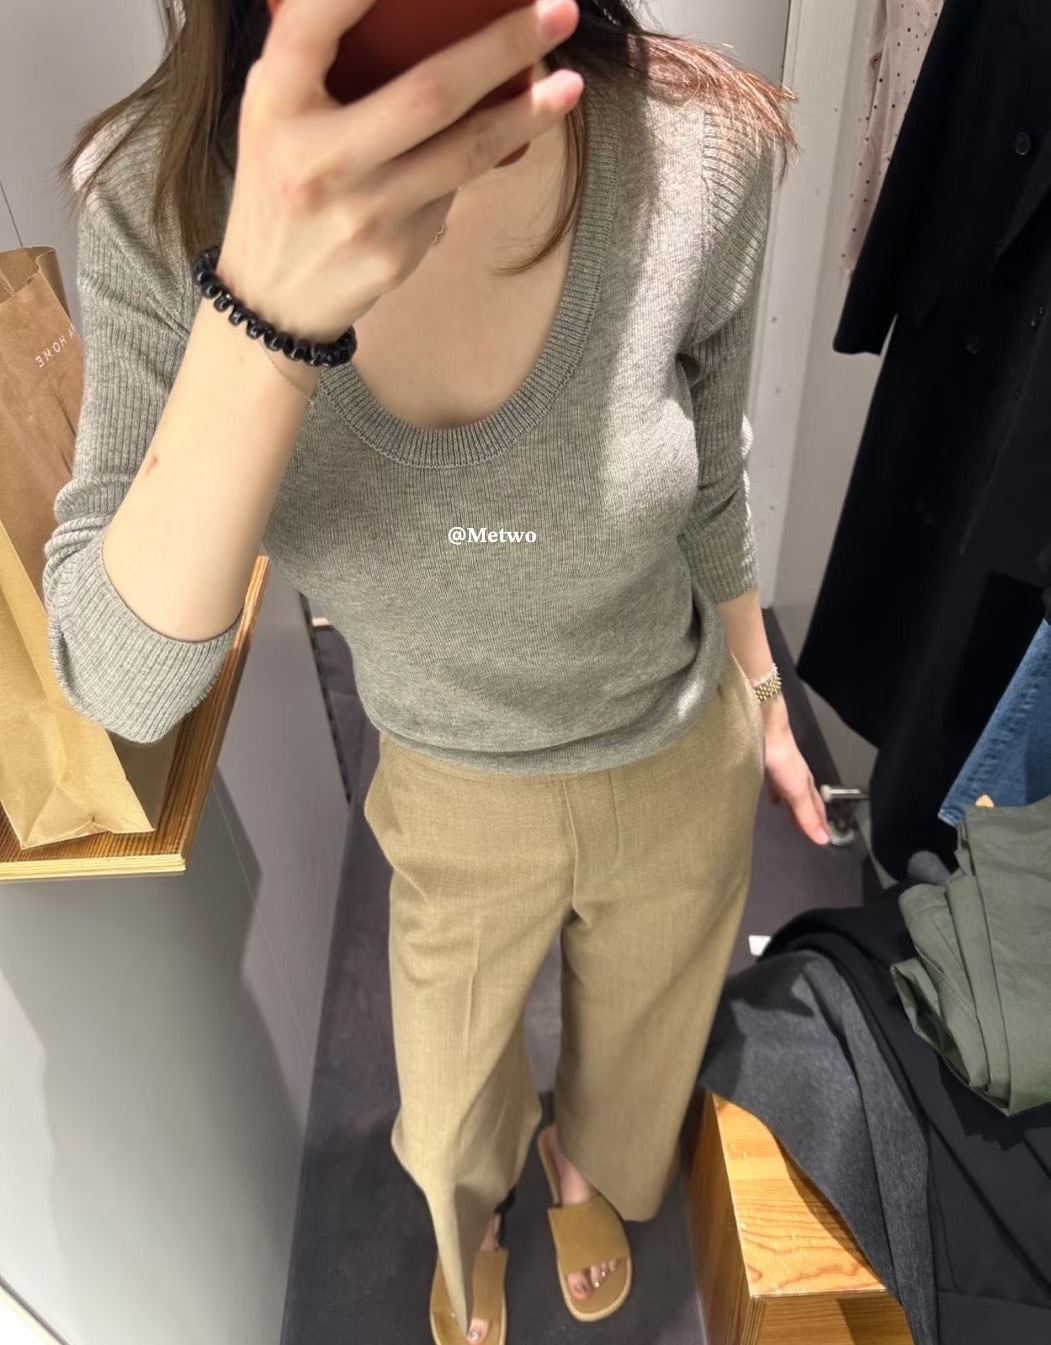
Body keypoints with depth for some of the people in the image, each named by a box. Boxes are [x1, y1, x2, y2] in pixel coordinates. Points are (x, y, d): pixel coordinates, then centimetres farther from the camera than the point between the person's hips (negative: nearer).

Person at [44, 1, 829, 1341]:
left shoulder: (697, 153, -23)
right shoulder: (156, 194, -23)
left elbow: (709, 482, -5)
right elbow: (124, 685, -28)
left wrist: (762, 691, 10)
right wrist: (263, 313, -45)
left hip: (679, 772, 1)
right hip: (454, 803, 1)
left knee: (641, 1043, 31)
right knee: (447, 1126, 29)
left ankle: (589, 1171, 72)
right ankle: (469, 1234, 71)